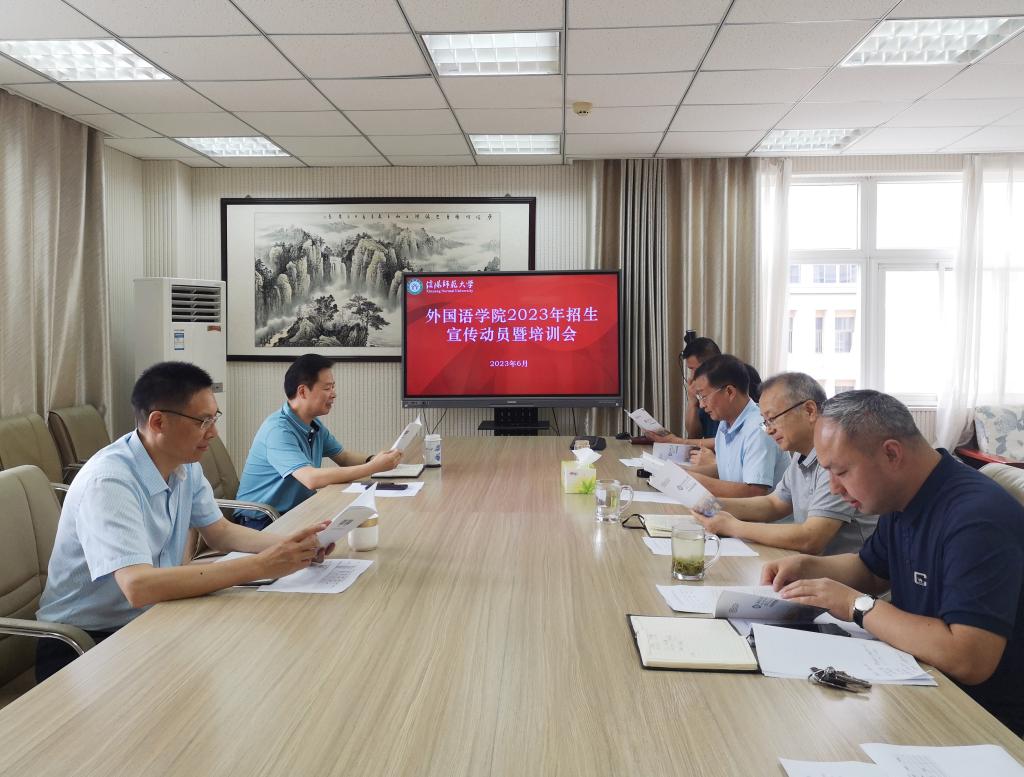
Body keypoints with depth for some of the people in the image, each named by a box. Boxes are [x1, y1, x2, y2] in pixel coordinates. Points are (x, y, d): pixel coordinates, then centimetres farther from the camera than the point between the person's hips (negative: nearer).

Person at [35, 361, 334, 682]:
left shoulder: (185, 466, -2)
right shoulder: (108, 481, -27)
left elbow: (220, 532, 9)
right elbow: (138, 586, -37)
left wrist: (290, 545, -10)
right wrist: (260, 566, -36)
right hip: (80, 645, -7)